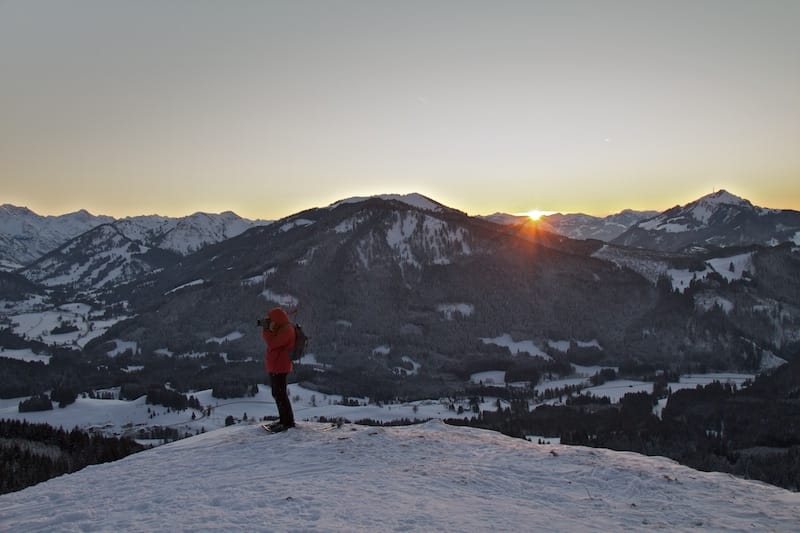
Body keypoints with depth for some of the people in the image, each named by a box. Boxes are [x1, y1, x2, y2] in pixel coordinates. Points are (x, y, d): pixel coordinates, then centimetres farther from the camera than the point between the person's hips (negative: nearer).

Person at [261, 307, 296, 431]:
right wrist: (266, 328, 8)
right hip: (275, 366, 11)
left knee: (280, 395, -7)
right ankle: (283, 419, 25)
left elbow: (272, 343, -22)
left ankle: (288, 422, -1)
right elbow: (272, 342, 19)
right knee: (277, 394, 17)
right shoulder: (281, 329, 14)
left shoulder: (287, 330, -18)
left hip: (279, 367, -11)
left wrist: (266, 329, -15)